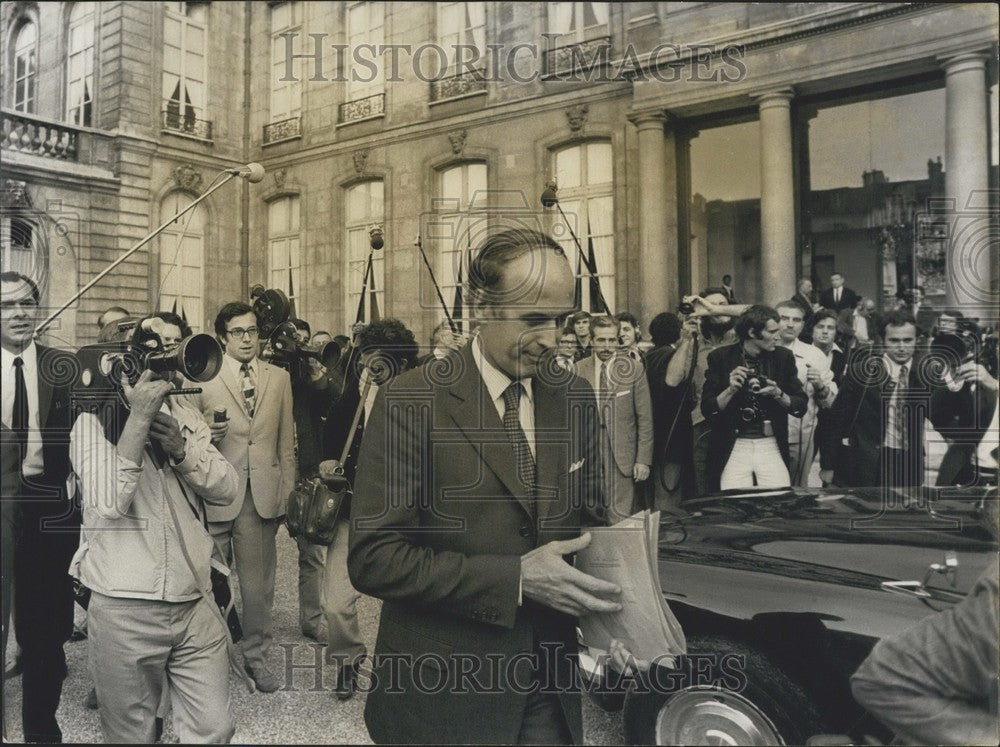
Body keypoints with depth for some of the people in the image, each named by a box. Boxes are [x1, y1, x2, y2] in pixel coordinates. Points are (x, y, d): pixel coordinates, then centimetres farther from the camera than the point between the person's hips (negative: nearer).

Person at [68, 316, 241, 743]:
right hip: (124, 610, -3)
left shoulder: (188, 421, 11)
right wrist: (139, 418, -19)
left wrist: (180, 447, -15)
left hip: (195, 605, 4)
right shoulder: (95, 422, -3)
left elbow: (228, 491, 0)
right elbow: (106, 503, -19)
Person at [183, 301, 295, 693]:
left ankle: (256, 654, 24)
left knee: (259, 580, 8)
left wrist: (287, 490, 8)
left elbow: (286, 440, 11)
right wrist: (205, 433, -16)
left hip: (264, 492, 2)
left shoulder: (279, 378, 10)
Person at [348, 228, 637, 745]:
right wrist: (514, 580, -23)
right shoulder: (410, 402, -15)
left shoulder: (575, 399, 1)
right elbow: (373, 558, -18)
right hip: (443, 694, -4)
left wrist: (602, 611, -7)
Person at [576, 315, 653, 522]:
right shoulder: (579, 370, 4)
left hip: (622, 457, -2)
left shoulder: (634, 369, 0)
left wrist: (643, 459, -3)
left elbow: (645, 418, 0)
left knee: (621, 518, -1)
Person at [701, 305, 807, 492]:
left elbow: (801, 407, 6)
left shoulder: (783, 356, 4)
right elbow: (707, 410, -2)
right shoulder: (720, 357, -2)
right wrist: (731, 390, -17)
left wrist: (778, 394, -12)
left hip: (771, 446, 2)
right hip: (733, 448, -2)